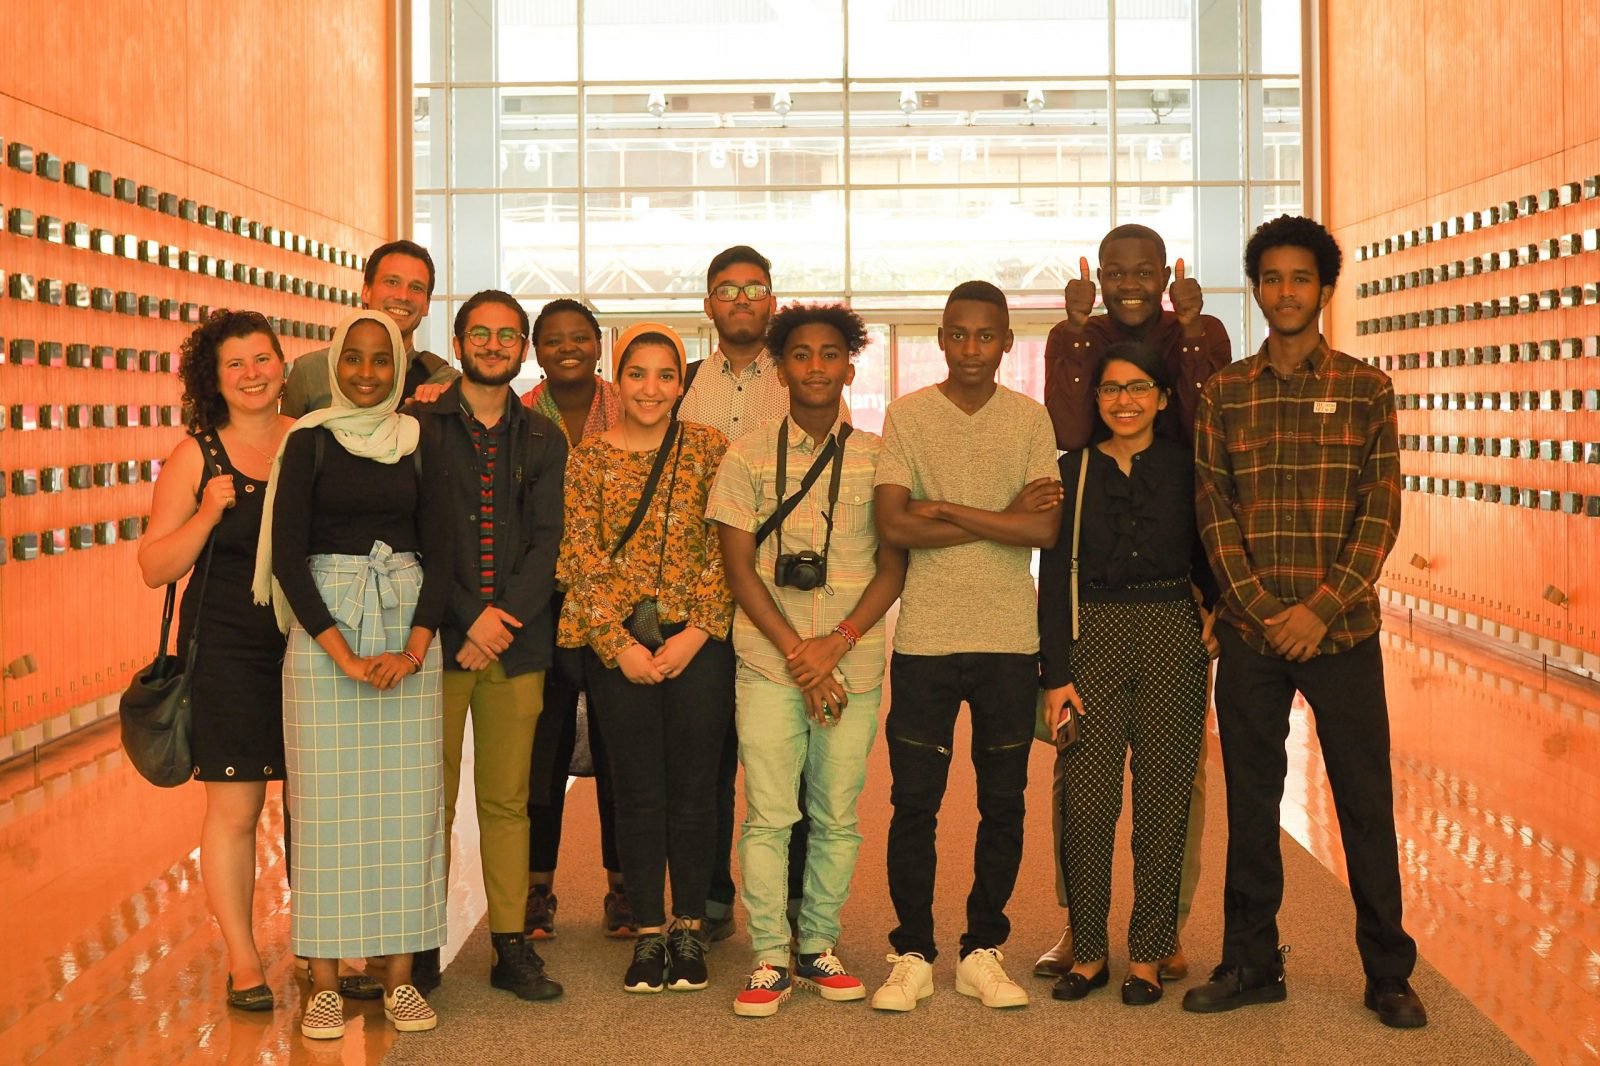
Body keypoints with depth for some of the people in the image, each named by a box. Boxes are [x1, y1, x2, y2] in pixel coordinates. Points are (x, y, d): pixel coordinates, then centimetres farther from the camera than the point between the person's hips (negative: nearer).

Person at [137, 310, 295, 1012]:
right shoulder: (195, 456, 0)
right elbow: (155, 568, 0)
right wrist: (207, 516, -16)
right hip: (227, 650, -2)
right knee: (234, 808, 0)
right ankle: (242, 959, 12)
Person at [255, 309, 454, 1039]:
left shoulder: (418, 445, 8)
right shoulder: (309, 443, 1)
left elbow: (440, 551, 5)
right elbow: (286, 554, -5)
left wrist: (415, 645, -10)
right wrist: (342, 652, -13)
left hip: (409, 629, 2)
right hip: (323, 629, -2)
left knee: (406, 803, 2)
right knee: (327, 802, -2)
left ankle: (400, 976, 9)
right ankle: (325, 983, 5)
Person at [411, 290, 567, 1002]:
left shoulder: (543, 440, 13)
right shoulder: (418, 427, 4)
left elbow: (546, 543, 5)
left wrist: (503, 619, -8)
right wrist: (467, 620, -10)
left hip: (516, 643, 2)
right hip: (438, 639, -2)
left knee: (507, 801, 6)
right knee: (431, 798, -1)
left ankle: (511, 945, 11)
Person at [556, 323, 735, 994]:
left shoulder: (709, 449, 2)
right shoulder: (588, 458, 4)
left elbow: (726, 551, -1)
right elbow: (582, 559, 0)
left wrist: (697, 632, -9)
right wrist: (620, 644, -7)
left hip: (699, 641, 0)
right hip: (619, 646, 0)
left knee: (693, 788, 5)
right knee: (637, 793, 6)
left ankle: (688, 928, 19)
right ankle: (648, 932, 16)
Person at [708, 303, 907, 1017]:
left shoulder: (877, 457, 6)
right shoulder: (748, 456, 5)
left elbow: (894, 566, 4)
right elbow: (738, 567, 1)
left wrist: (836, 643, -9)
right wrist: (797, 652, -8)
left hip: (854, 663, 1)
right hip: (769, 663, -1)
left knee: (838, 816, 4)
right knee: (769, 815, -3)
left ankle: (817, 949, 17)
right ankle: (769, 959, 5)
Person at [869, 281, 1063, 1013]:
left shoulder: (1030, 420, 4)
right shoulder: (907, 416, 2)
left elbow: (1046, 530, -7)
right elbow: (893, 526, -10)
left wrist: (947, 511, -11)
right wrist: (1002, 519, -9)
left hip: (1009, 641, 1)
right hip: (924, 638, -1)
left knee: (1003, 805, 7)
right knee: (913, 803, 2)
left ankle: (982, 952, 21)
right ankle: (912, 956, 15)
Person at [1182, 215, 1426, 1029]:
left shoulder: (1366, 388, 3)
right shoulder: (1223, 392, 6)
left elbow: (1381, 512, -3)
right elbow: (1213, 509, 1)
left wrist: (1322, 609, -12)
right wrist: (1264, 608, -10)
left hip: (1342, 628, -1)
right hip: (1249, 633, 2)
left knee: (1366, 803, 3)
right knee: (1250, 801, 8)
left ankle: (1388, 974, 14)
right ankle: (1251, 963, 19)